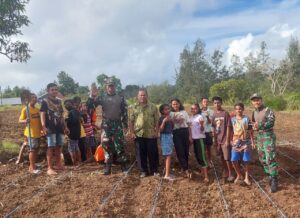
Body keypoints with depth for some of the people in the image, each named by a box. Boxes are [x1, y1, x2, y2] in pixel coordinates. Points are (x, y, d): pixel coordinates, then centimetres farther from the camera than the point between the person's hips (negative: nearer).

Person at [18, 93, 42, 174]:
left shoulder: (37, 109, 10)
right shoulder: (25, 109, -10)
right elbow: (20, 120, -13)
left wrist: (42, 129, 16)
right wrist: (25, 121, -35)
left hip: (38, 133, 7)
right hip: (31, 133, -7)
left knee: (36, 149, 13)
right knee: (32, 149, -6)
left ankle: (33, 165, 25)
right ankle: (32, 167, 0)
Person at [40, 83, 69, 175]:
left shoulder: (59, 101, 15)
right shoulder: (45, 101, -3)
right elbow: (42, 114, -12)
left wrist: (65, 127, 17)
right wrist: (43, 126, -25)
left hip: (59, 128, 6)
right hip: (50, 128, -6)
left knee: (58, 146, 11)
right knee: (51, 147, -7)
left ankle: (58, 164, 23)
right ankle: (49, 168, -4)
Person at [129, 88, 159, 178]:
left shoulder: (153, 107, 5)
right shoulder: (133, 107, 5)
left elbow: (156, 121, 4)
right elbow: (131, 121, 3)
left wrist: (157, 132, -3)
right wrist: (132, 132, -5)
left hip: (151, 134, 0)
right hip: (138, 134, 0)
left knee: (153, 153, 5)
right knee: (141, 153, 7)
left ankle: (154, 170, 19)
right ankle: (143, 171, 20)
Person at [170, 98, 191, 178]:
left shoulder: (184, 112, 9)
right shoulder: (171, 114, 6)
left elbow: (188, 124, 9)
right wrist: (173, 120, -14)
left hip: (185, 132, 2)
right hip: (176, 133, -2)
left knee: (186, 151, 3)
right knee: (180, 152, -6)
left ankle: (185, 167, 19)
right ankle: (186, 170, -6)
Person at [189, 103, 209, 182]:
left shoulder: (200, 117, -12)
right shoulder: (191, 117, 8)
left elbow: (202, 130, -16)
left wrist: (201, 124, -34)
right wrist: (190, 137, 7)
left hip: (200, 138, -7)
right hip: (194, 138, 7)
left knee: (202, 156, -10)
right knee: (197, 155, 13)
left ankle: (206, 176, -10)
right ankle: (202, 170, 28)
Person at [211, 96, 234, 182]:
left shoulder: (225, 113, -11)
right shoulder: (214, 114, 4)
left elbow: (228, 127, -11)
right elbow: (214, 128, 9)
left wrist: (227, 140, -13)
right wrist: (215, 140, 9)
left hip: (224, 140, -5)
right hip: (217, 140, 5)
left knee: (227, 158, -2)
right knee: (221, 157, 15)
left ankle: (230, 174, 11)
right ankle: (225, 171, 31)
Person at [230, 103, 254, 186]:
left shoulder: (246, 119, -4)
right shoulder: (232, 119, 2)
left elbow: (250, 131, -2)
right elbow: (232, 131, 9)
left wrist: (252, 142, -5)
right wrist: (231, 140, 6)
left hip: (246, 143, -2)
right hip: (236, 143, 2)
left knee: (246, 161, 4)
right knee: (234, 160, -2)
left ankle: (246, 178, 19)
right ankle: (239, 175, 20)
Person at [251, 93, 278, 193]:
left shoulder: (268, 111, -11)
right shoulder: (254, 112, 11)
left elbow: (271, 122, -25)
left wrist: (260, 125, -40)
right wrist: (253, 126, -1)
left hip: (268, 137, -7)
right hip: (259, 138, 7)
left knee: (270, 159, -10)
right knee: (263, 159, 12)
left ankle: (274, 181, -3)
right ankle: (270, 176, 27)